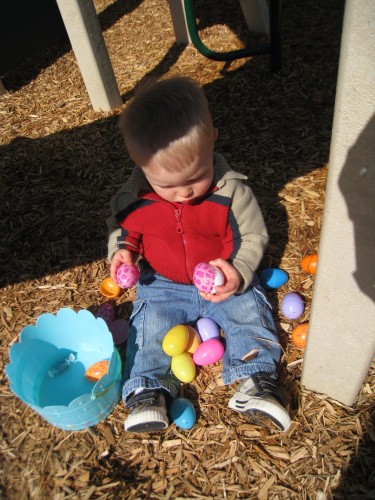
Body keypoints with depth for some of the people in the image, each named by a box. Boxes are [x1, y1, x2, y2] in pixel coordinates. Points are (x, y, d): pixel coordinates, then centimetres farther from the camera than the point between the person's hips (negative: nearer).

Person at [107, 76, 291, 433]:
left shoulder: (231, 190, -21)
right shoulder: (135, 197, -16)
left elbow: (253, 235, -10)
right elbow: (121, 226, 6)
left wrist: (239, 271, -28)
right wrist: (120, 250, -16)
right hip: (161, 285, 1)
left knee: (249, 312, -16)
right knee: (148, 325, -14)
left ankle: (255, 381, -6)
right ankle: (147, 391, -2)